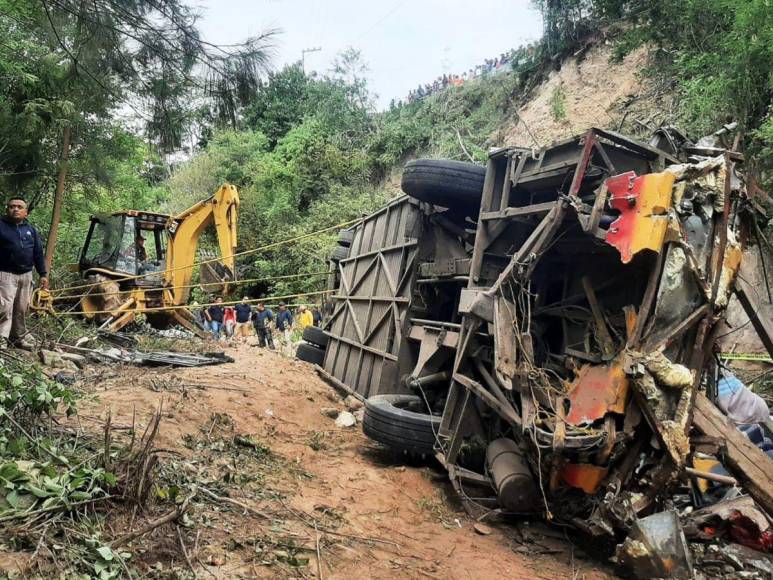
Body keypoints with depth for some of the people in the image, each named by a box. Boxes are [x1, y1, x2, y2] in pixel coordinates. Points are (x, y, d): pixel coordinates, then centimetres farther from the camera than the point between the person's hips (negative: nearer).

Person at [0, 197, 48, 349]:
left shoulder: (31, 229, 12)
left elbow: (38, 253, 15)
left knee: (22, 309, 10)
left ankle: (19, 336, 21)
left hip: (26, 275, 5)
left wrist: (43, 274, 11)